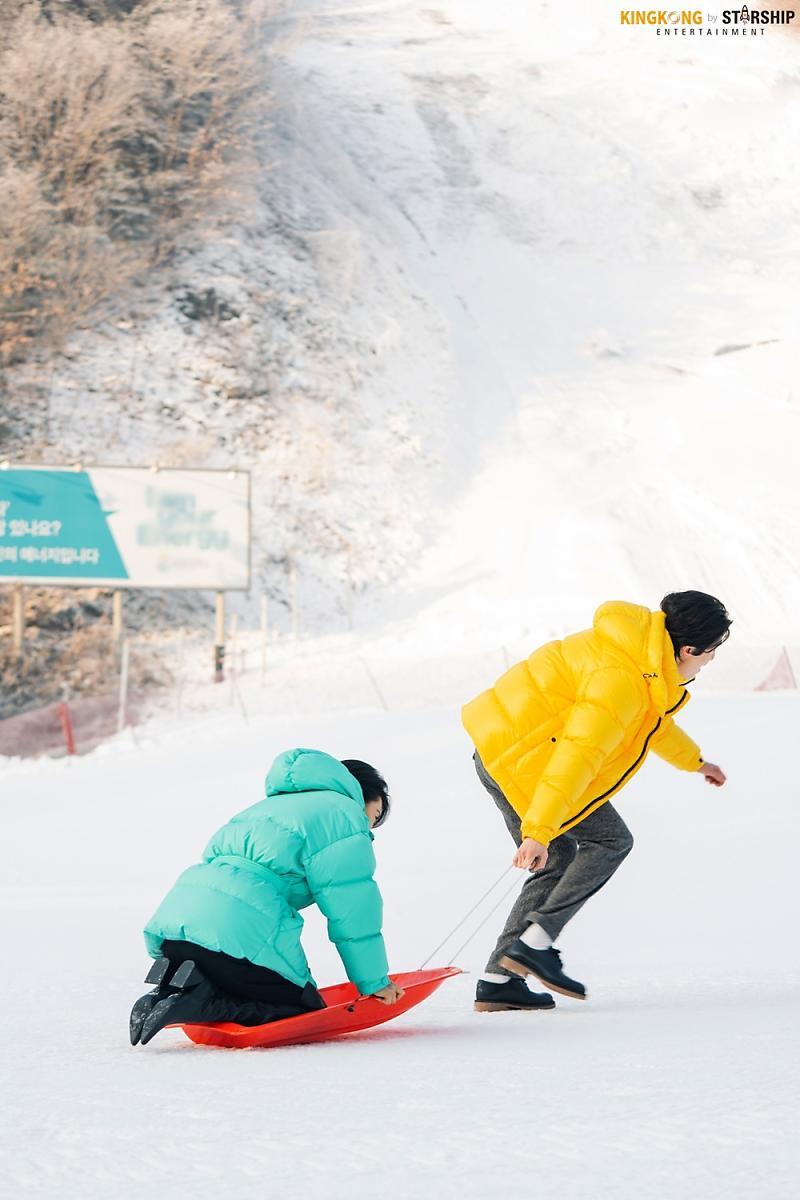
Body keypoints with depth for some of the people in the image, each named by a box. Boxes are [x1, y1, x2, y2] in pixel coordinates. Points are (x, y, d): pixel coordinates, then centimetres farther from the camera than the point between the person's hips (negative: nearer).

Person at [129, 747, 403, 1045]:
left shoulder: (275, 805, 35)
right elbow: (352, 909, 1)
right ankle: (196, 1004, -19)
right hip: (240, 937, -9)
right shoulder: (344, 813, 7)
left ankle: (166, 993, -1)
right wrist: (374, 982, 11)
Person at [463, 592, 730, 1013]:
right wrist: (539, 830, -36)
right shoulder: (622, 680, -25)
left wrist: (695, 761, 47)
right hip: (522, 760, -10)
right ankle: (535, 943, -7)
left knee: (556, 863, 13)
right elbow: (577, 756, -32)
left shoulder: (647, 656, 9)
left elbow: (653, 720, 32)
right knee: (610, 840, -3)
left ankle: (497, 981, 10)